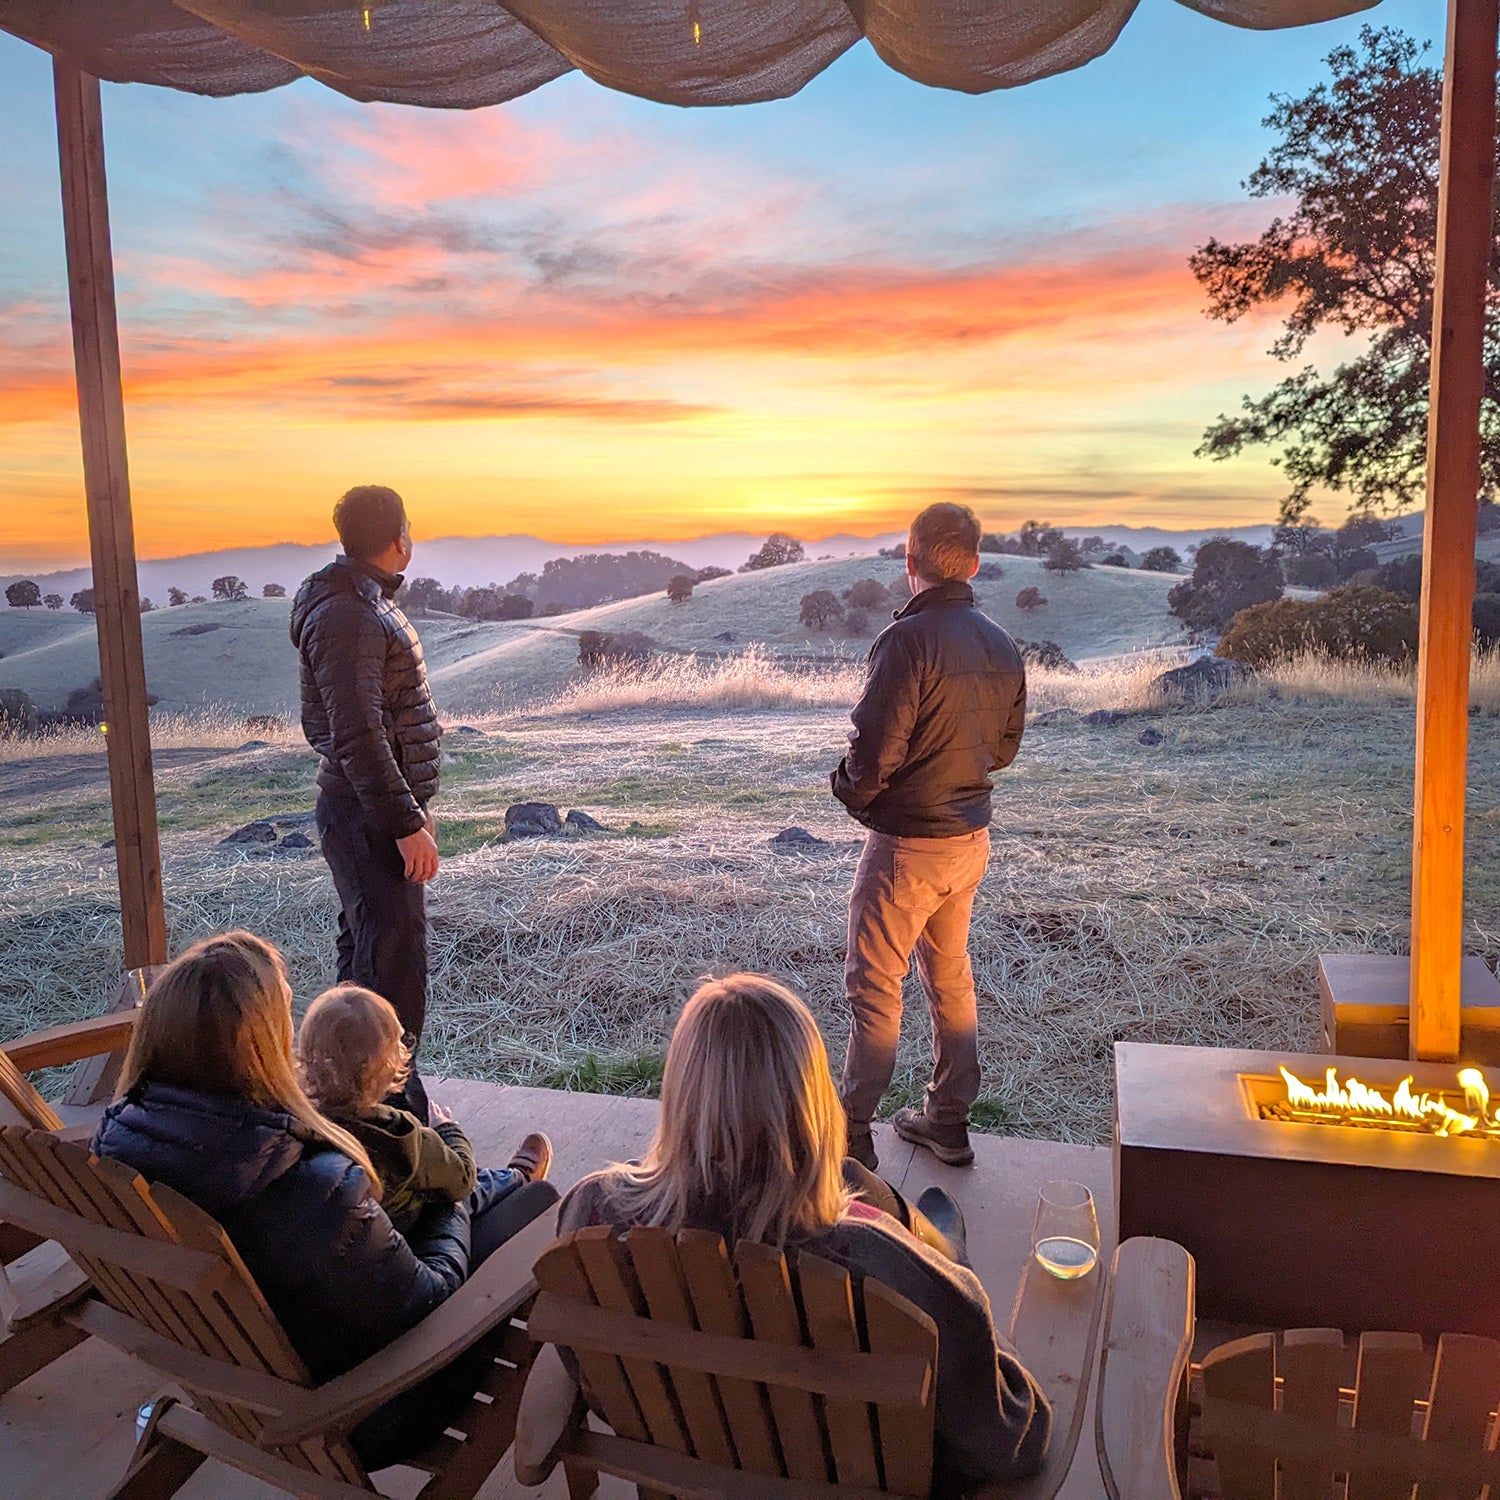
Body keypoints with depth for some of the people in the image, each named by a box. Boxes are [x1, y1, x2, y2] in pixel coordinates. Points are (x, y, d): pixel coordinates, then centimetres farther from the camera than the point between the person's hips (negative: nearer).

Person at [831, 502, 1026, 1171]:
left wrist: (849, 793, -4)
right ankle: (948, 1122, 30)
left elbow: (874, 750, -23)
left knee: (873, 984, 3)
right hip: (971, 838, 8)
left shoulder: (909, 638, -21)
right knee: (950, 976, 19)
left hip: (907, 843, -8)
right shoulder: (1002, 645, 4)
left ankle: (851, 1134, 13)